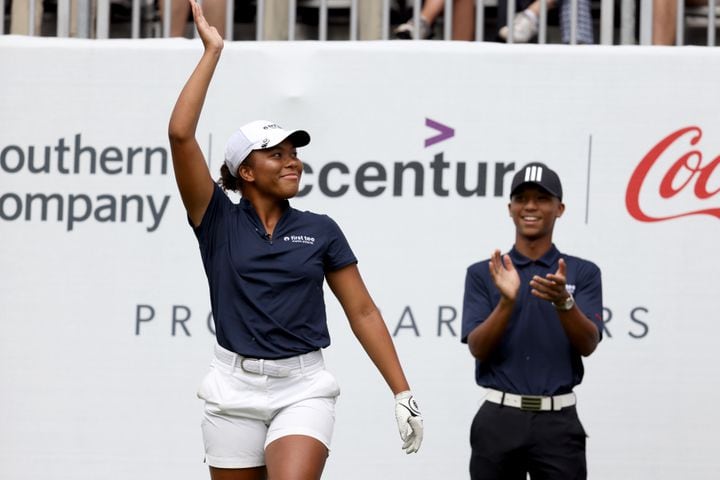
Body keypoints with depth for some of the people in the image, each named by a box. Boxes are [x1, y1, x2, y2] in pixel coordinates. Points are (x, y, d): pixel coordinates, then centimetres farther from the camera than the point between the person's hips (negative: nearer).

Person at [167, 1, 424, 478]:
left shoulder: (321, 231, 5)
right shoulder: (218, 222, 1)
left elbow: (363, 312, 7)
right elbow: (181, 135, -10)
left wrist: (403, 392, 0)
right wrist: (212, 51, -6)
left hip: (303, 389, 0)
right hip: (235, 389, 1)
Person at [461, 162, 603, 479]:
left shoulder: (583, 273, 6)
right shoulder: (483, 274, 6)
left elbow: (587, 345, -8)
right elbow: (478, 348, -5)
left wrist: (563, 301, -27)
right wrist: (507, 301, -22)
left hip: (558, 422, -1)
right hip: (498, 421, 1)